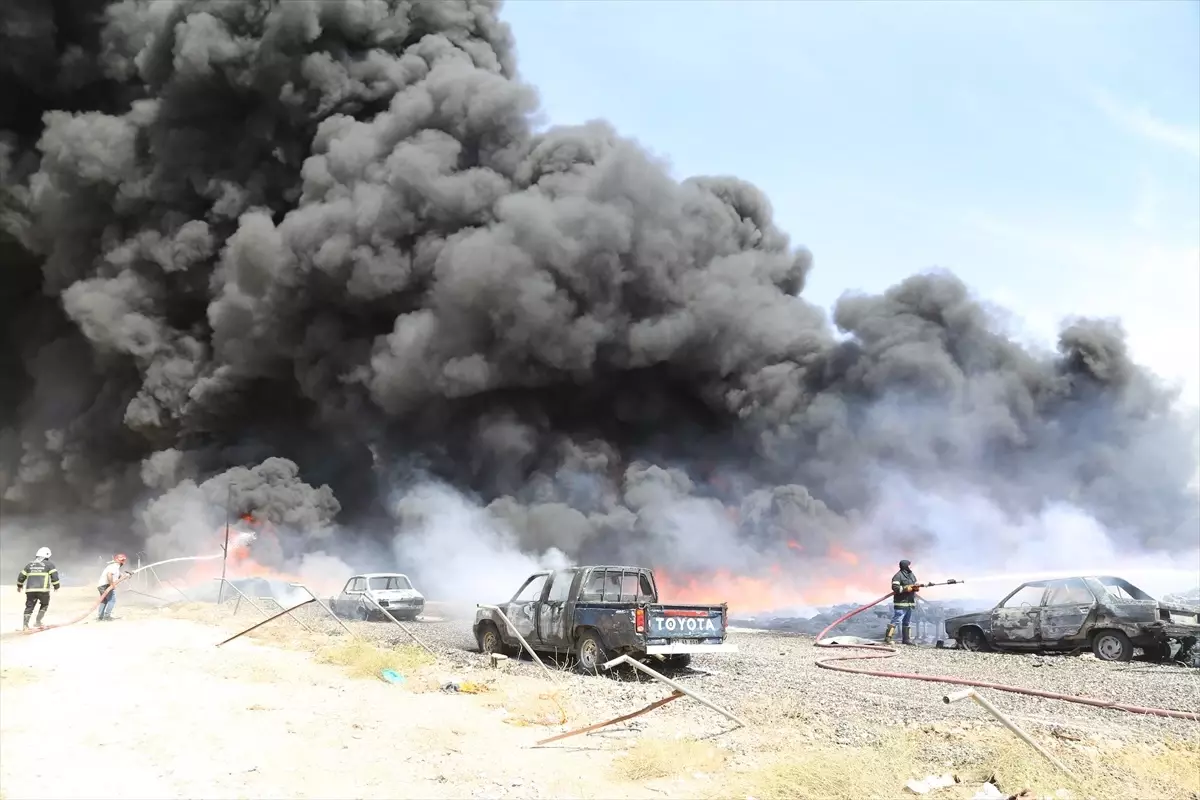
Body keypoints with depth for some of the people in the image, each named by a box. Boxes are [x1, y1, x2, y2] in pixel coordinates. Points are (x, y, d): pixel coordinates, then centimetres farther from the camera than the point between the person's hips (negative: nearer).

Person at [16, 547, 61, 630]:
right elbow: (54, 575, -3)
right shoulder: (49, 564, 6)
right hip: (43, 589, -3)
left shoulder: (30, 564, 19)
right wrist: (56, 586, 7)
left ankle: (25, 624, 1)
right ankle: (38, 621, 9)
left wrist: (19, 585, 38)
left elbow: (21, 576, 22)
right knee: (44, 604, 17)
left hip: (30, 589, 3)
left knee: (29, 606, 11)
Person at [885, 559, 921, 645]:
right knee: (896, 621, -14)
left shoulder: (912, 575, 17)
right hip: (901, 603, -9)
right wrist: (906, 588, -20)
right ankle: (887, 638, -15)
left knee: (908, 622, 14)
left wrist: (917, 587, -1)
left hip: (909, 603, 9)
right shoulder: (898, 576, -10)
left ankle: (906, 639, 21)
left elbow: (916, 585, 22)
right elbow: (895, 588, -18)